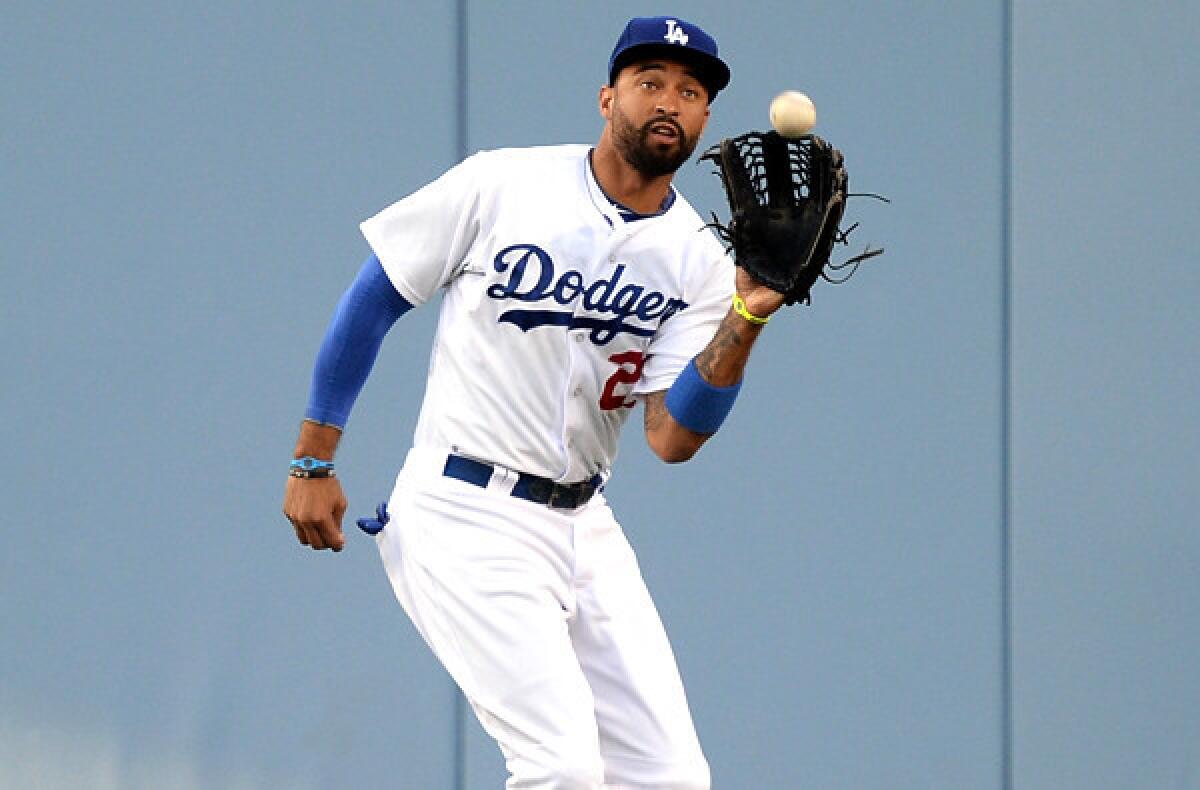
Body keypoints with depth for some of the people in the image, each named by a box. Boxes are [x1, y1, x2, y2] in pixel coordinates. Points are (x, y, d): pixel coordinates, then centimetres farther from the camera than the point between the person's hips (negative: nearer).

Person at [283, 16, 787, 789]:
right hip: (466, 517, -5)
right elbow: (373, 299, 1)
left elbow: (672, 439, -8)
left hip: (585, 527, 6)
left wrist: (745, 320, -23)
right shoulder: (500, 186, -6)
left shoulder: (698, 262, 2)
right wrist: (314, 463, 1)